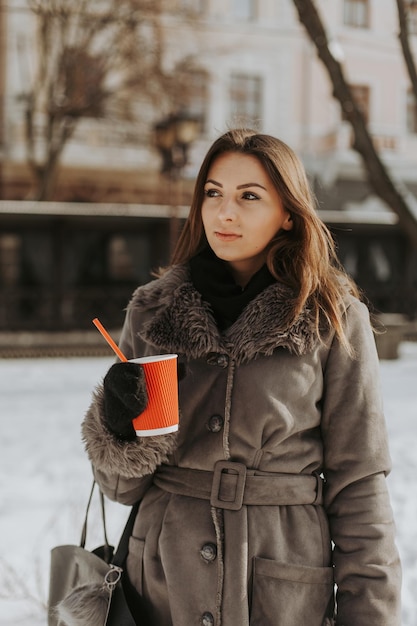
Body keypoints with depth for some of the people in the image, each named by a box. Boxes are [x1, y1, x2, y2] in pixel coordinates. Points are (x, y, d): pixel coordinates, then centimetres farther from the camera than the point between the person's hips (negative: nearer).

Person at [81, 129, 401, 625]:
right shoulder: (152, 310, 0)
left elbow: (358, 484, -4)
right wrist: (120, 424, -18)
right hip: (164, 583, 2)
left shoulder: (334, 319, -6)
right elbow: (122, 485, 2)